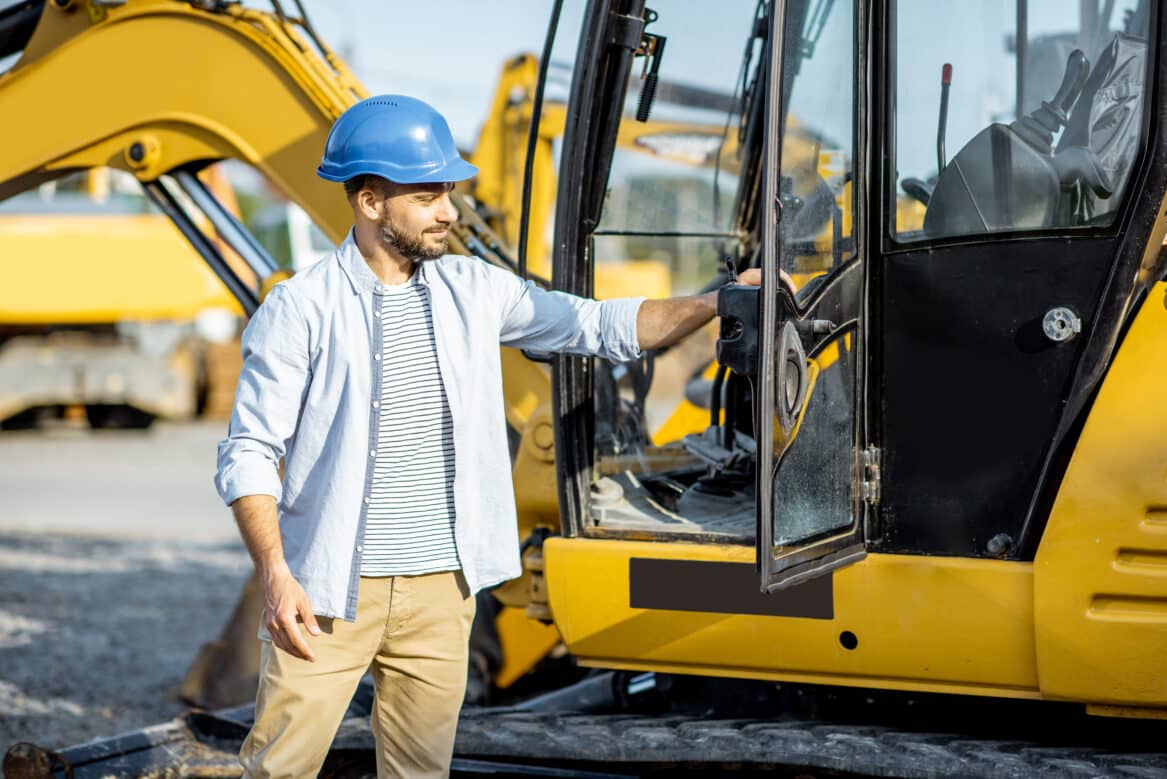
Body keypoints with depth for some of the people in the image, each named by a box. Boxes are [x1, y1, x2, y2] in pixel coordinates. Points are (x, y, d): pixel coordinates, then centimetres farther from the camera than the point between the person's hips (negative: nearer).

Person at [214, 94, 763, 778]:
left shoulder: (472, 290, 6)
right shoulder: (301, 310, -8)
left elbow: (601, 327, 8)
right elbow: (249, 454, -8)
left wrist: (713, 303, -4)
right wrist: (276, 575, -19)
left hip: (441, 587, 4)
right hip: (330, 590, -4)